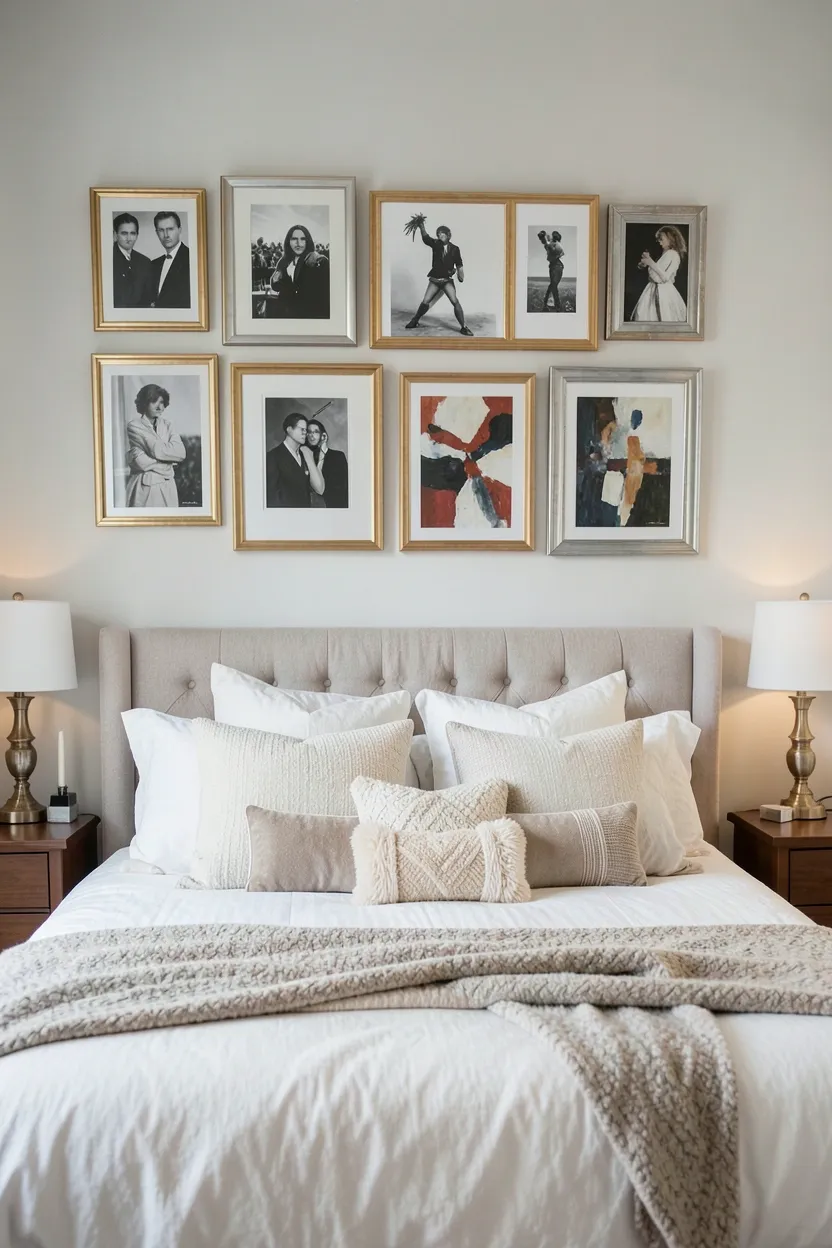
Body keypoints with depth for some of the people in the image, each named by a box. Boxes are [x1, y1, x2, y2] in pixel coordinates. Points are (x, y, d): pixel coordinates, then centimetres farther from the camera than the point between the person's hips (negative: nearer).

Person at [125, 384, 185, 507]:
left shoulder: (167, 425, 10)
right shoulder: (134, 427, -4)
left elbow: (181, 453, -3)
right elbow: (140, 461, -14)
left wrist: (160, 450, -13)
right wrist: (168, 461, -7)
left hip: (167, 487, 4)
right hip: (144, 487, -4)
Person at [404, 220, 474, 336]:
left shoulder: (454, 249, 0)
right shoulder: (435, 244, 0)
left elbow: (459, 265, 3)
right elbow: (425, 237, -17)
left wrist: (461, 275, -17)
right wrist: (421, 225, -34)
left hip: (447, 280, -1)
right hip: (434, 280, 1)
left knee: (455, 302, -16)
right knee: (425, 302, -1)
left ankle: (463, 327, -11)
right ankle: (414, 321, 21)